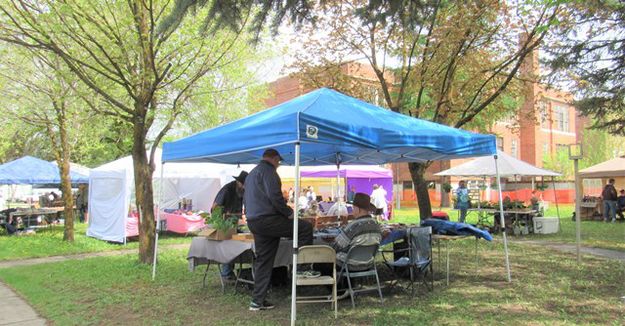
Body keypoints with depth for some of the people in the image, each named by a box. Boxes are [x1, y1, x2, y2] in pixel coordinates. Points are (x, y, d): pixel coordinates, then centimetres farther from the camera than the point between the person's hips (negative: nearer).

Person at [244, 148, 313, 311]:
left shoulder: (251, 174, 25)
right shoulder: (268, 171, -7)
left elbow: (246, 199, 29)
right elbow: (275, 196, -18)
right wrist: (289, 213, -8)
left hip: (253, 222, 10)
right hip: (267, 219, -10)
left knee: (263, 261, 12)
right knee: (305, 228, -4)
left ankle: (258, 301, 14)